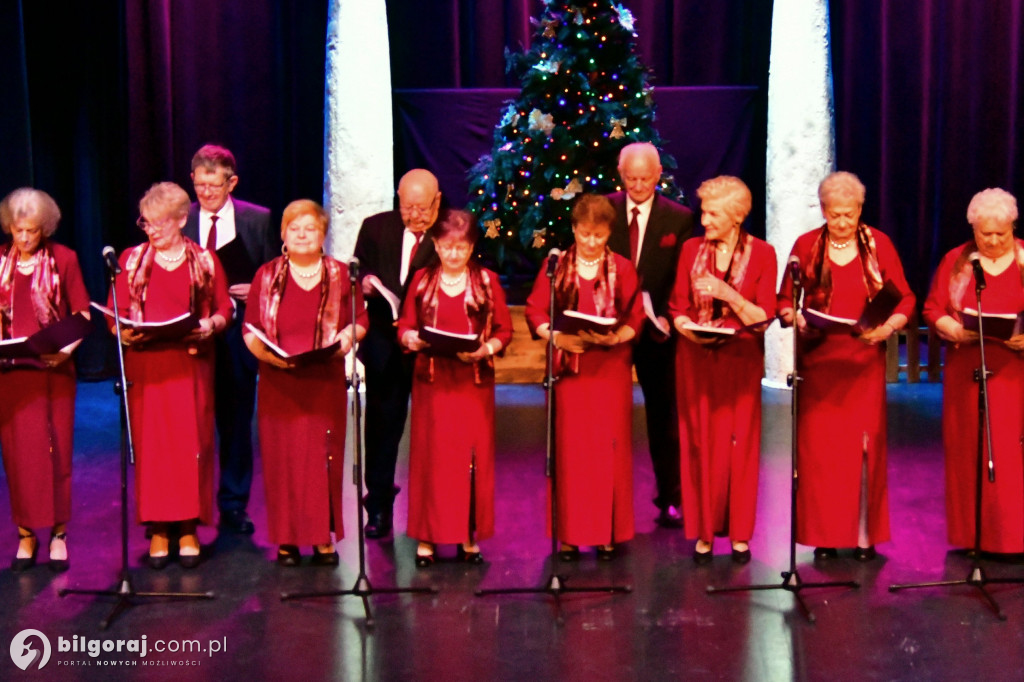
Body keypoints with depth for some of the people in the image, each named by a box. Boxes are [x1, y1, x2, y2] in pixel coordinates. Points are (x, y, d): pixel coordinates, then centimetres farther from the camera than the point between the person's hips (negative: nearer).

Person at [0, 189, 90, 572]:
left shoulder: (63, 259, 0)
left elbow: (82, 315, 1)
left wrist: (67, 347, -15)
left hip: (53, 368, -2)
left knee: (56, 448, 1)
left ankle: (58, 532, 10)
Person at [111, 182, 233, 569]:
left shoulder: (205, 261, 8)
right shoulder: (132, 260, 10)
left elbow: (225, 310, 7)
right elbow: (116, 313, 9)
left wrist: (210, 325, -13)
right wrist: (124, 332, -12)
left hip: (191, 365, -1)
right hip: (145, 365, 1)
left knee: (192, 442, -2)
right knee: (149, 442, -1)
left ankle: (188, 528, 6)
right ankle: (158, 529, 6)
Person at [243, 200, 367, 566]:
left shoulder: (340, 275, 8)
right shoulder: (267, 276, 7)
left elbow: (360, 320, 12)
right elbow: (250, 329, 5)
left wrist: (349, 335, -10)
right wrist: (265, 351, -14)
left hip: (326, 382, 0)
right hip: (279, 383, 0)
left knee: (324, 456, 1)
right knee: (281, 457, 0)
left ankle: (324, 537, 10)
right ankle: (286, 538, 8)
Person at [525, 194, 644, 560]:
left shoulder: (622, 268, 4)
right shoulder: (556, 266, 5)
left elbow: (636, 317, 3)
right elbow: (534, 310, 3)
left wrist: (614, 337, -15)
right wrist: (557, 337, -14)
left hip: (611, 368, 0)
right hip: (569, 368, 0)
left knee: (609, 447, 1)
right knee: (569, 448, 1)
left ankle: (608, 531, 10)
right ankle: (570, 532, 9)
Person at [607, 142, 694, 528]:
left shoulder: (679, 218, 0)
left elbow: (682, 278, -2)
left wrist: (667, 316, -17)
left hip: (657, 332, 0)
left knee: (664, 416, 9)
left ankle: (669, 500, 19)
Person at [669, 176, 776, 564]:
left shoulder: (761, 254, -3)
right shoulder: (692, 249, 4)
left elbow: (763, 318, -7)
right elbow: (678, 307, 6)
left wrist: (726, 292, -20)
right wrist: (687, 327, -15)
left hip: (740, 361, -2)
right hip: (696, 360, 2)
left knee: (739, 443, 2)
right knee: (699, 443, 2)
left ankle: (739, 533, 14)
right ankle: (704, 531, 12)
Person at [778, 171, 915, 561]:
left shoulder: (878, 244, 4)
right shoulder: (806, 245, 4)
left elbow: (905, 299, 4)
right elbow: (784, 300, 6)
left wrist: (887, 327, -14)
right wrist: (798, 320, -15)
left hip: (864, 360, 0)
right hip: (818, 360, 0)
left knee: (865, 442, -1)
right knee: (819, 445, -1)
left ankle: (865, 534, 8)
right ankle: (824, 535, 7)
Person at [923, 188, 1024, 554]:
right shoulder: (956, 261, 9)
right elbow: (933, 309, 6)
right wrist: (957, 332, -13)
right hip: (967, 375, 1)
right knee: (968, 452, 2)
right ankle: (973, 536, 10)